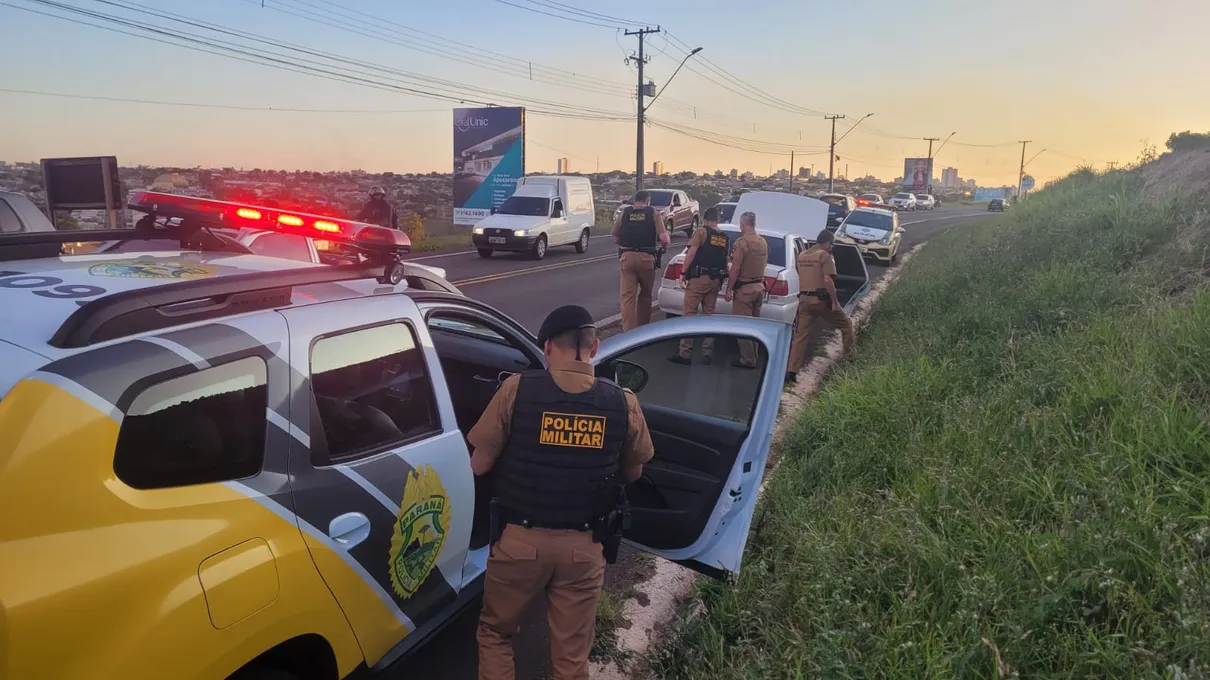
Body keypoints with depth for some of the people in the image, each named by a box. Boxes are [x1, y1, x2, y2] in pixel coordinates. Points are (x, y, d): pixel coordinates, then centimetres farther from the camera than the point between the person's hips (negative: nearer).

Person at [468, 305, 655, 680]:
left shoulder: (517, 389, -13)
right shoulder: (623, 403, -8)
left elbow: (479, 466, -7)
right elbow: (632, 474, 6)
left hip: (521, 539, -1)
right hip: (583, 546, 2)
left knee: (495, 632, 25)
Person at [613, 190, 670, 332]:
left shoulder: (624, 214, 8)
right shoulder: (653, 213, 3)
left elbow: (616, 239, 11)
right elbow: (664, 239, -5)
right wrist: (664, 244, 18)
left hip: (627, 256, 1)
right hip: (646, 257, 0)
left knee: (627, 296, 0)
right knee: (645, 294, 18)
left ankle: (628, 330, -8)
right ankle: (642, 328, 28)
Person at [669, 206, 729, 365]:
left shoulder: (701, 231, -4)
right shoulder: (724, 238, 13)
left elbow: (691, 252, -12)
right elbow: (725, 261, 15)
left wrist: (683, 272, -9)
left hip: (698, 278, -6)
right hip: (715, 280, 6)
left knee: (689, 314, -4)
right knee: (709, 315, 11)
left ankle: (685, 354, -7)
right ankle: (707, 353, 11)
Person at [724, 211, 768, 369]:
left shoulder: (742, 241, -16)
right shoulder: (763, 242, 9)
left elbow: (735, 268, -17)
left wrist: (729, 289, -13)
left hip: (744, 288, -8)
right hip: (759, 286, 8)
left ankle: (747, 360, 0)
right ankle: (752, 357, 23)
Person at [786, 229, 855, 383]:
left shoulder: (801, 256, 12)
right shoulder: (825, 256, -10)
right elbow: (828, 280, -19)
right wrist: (835, 302, -16)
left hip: (804, 299, 6)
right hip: (822, 300, -6)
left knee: (800, 335, 3)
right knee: (846, 324, 16)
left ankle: (791, 371, -4)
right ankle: (850, 359, 21)